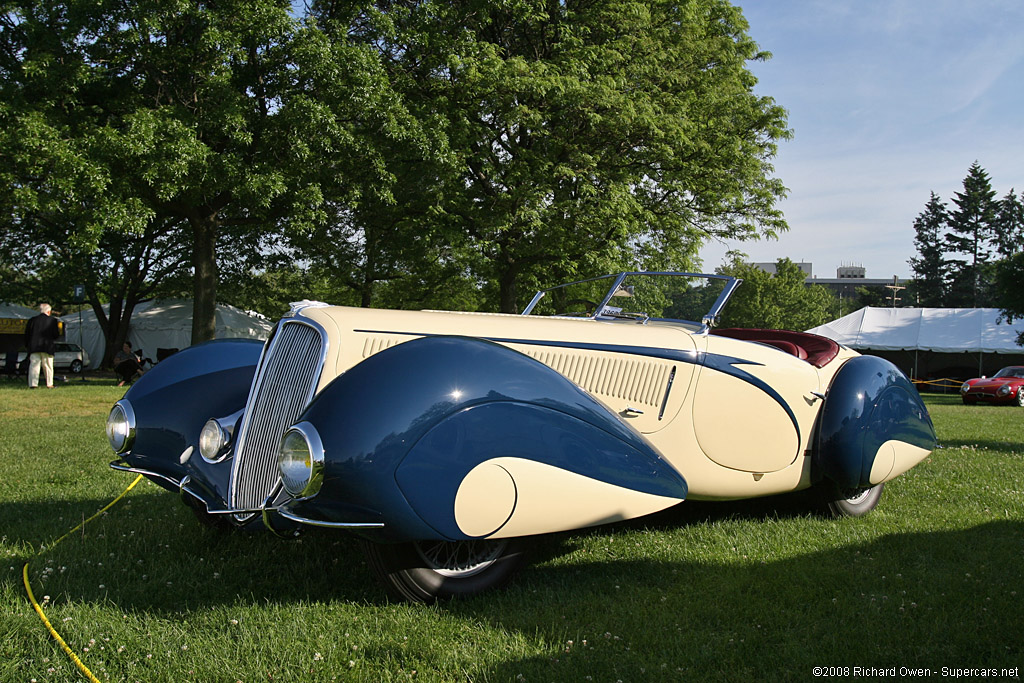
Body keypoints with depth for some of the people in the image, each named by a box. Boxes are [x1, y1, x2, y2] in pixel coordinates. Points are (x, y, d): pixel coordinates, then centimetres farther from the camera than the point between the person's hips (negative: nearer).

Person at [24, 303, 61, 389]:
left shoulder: (32, 320, 5)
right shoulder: (53, 321, -1)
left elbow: (27, 334, 5)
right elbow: (56, 335, -1)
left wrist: (27, 345, 13)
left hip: (34, 347, 1)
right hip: (47, 347, -1)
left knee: (34, 365, 2)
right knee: (48, 366, 6)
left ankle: (33, 384, -6)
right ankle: (49, 384, 6)